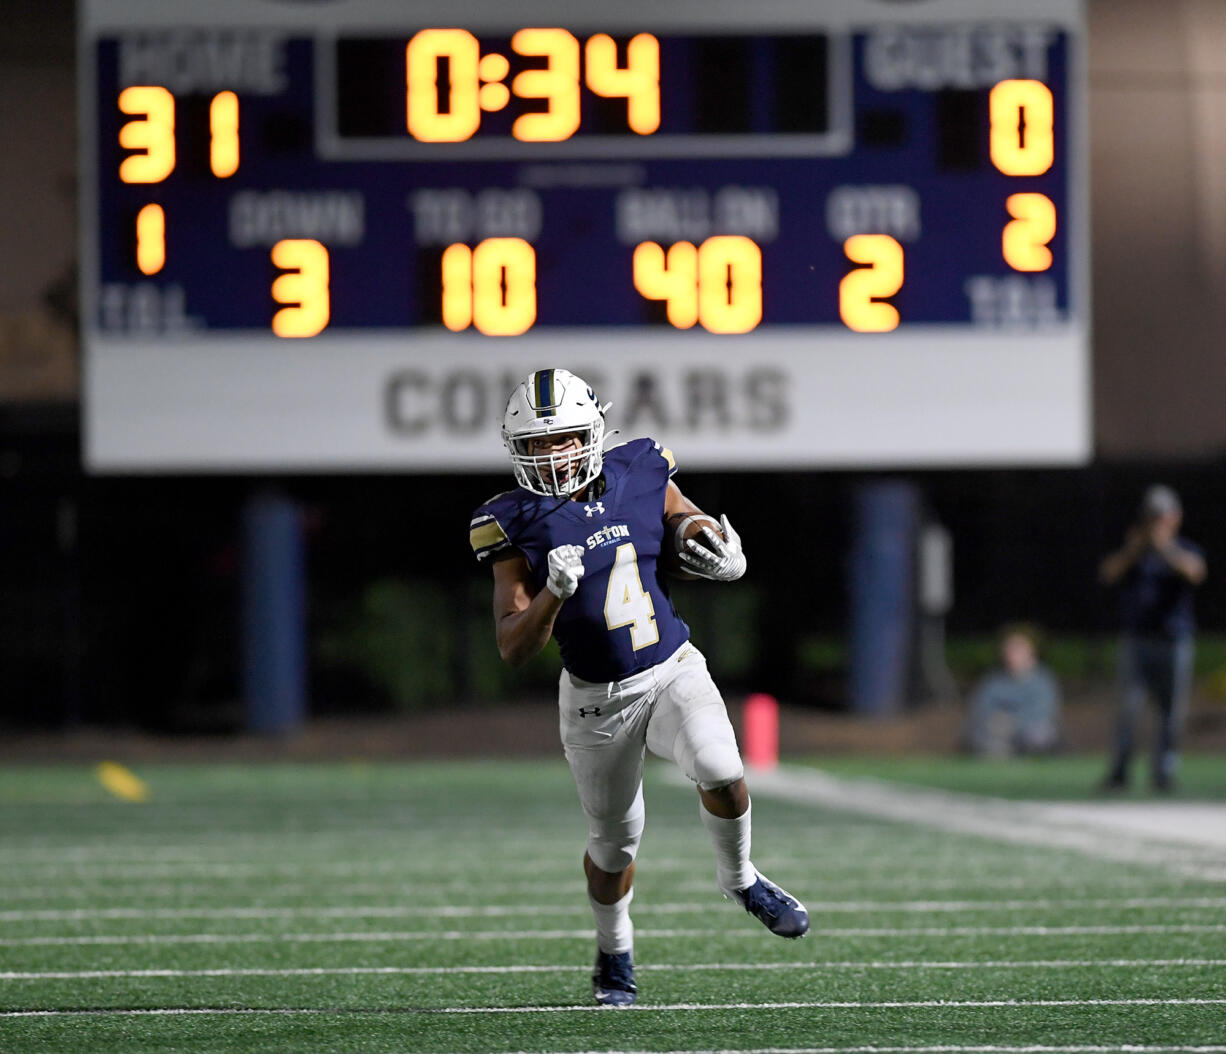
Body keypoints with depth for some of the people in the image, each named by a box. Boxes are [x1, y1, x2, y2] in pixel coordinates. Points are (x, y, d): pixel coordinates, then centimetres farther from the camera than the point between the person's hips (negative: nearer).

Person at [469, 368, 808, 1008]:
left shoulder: (641, 479, -5)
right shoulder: (520, 526, -12)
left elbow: (700, 534, 11)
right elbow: (513, 649, -14)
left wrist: (727, 558, -12)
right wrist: (553, 593, -32)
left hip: (675, 672, 1)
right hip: (596, 698, -1)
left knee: (722, 774, -25)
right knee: (613, 847, 10)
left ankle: (739, 880, 5)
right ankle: (614, 954, 38)